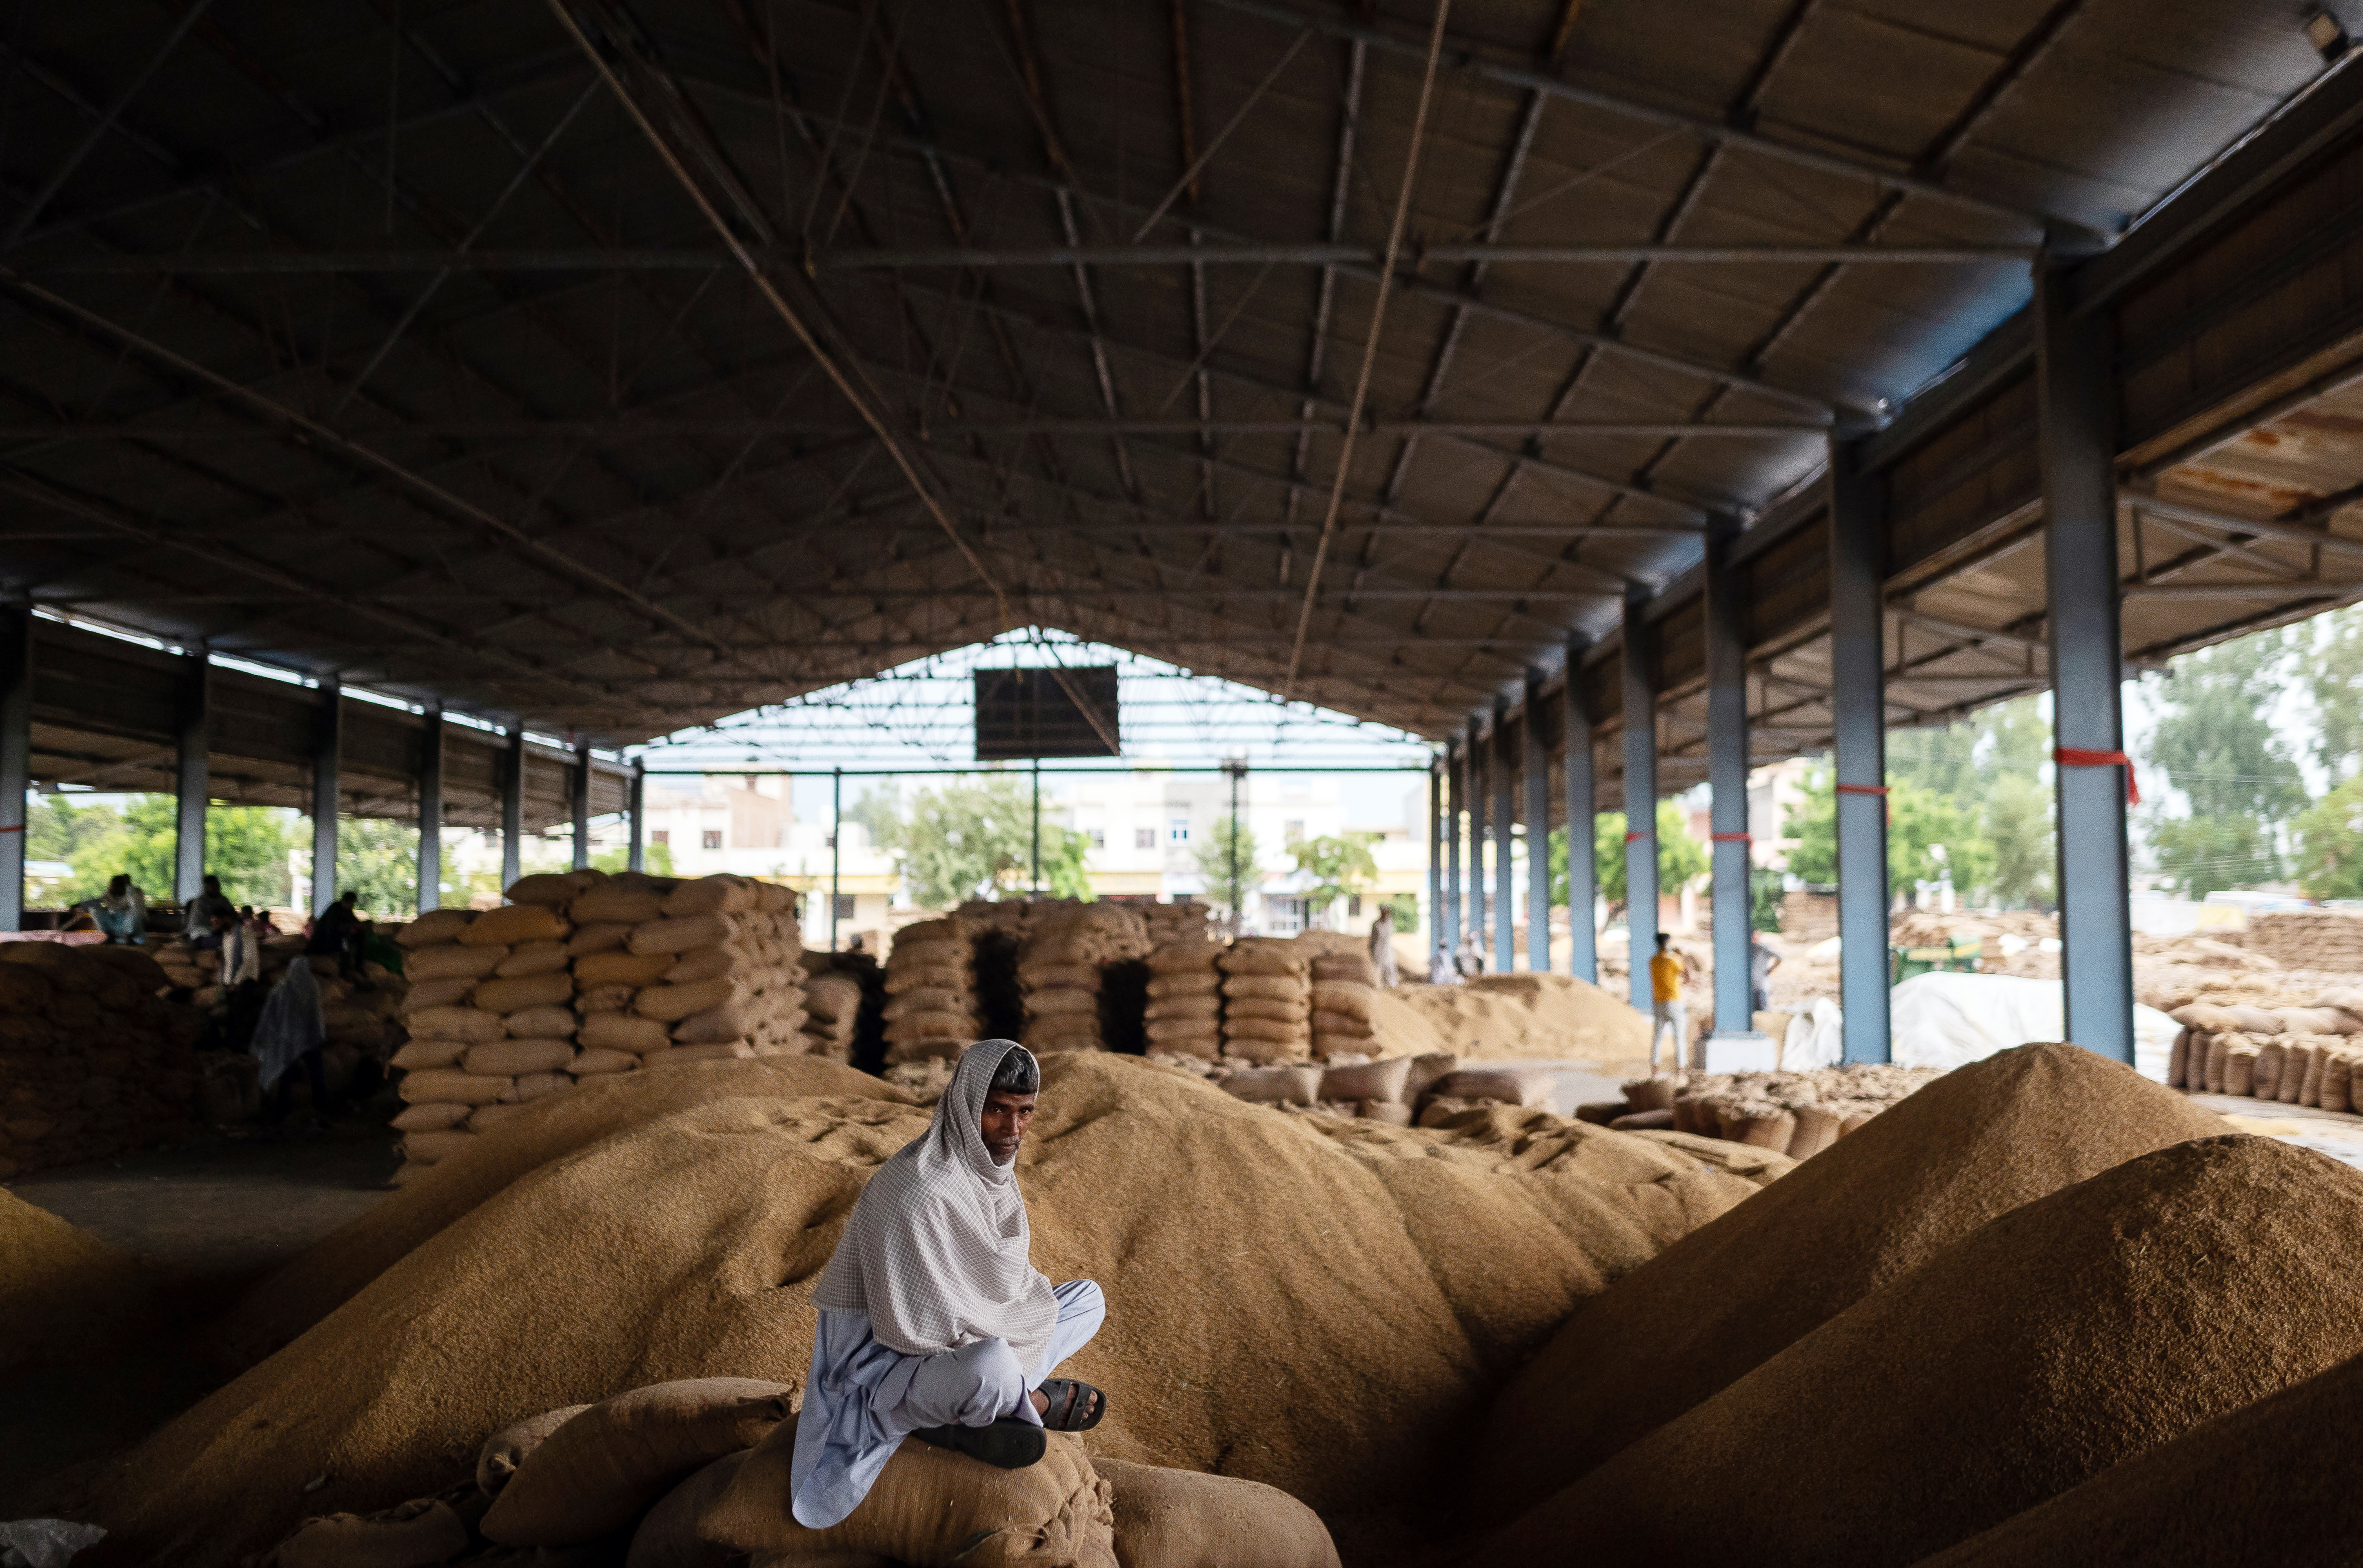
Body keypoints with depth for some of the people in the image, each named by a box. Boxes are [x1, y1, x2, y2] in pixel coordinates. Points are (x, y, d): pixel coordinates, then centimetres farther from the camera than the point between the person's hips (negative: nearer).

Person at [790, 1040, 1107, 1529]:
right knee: (990, 1366, -41)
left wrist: (1032, 1298, -4)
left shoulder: (992, 1166, 1)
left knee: (1089, 1299, 9)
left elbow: (1006, 1275, 15)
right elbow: (918, 1324, -27)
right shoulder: (918, 1191, -29)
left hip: (963, 1338, 10)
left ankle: (963, 1419, -7)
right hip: (887, 1357, -10)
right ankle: (1038, 1402, -3)